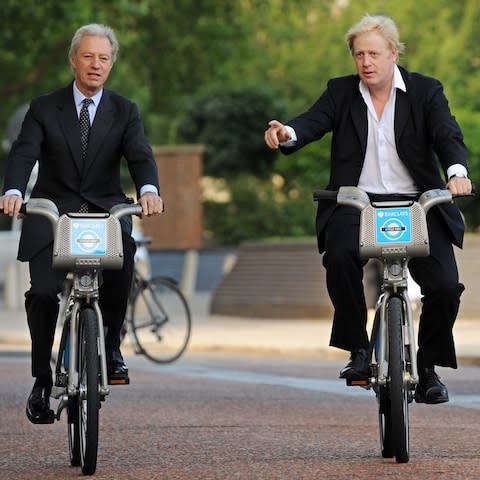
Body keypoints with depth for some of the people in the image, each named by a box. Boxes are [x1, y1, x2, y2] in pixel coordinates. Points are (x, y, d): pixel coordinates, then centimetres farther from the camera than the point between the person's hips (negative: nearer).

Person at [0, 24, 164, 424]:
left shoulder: (125, 112, 6)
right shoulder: (44, 109, 4)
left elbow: (140, 156, -10)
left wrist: (149, 190, -34)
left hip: (106, 211, 0)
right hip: (52, 213, 0)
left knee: (123, 254, -34)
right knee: (43, 293, -18)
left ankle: (111, 344, -17)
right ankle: (42, 381, 0)